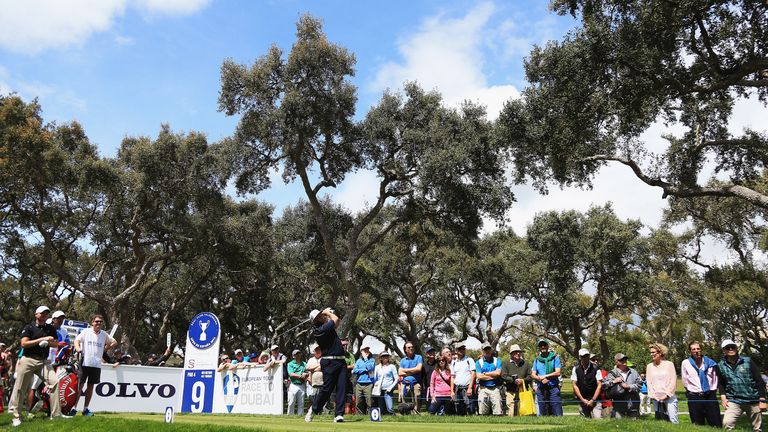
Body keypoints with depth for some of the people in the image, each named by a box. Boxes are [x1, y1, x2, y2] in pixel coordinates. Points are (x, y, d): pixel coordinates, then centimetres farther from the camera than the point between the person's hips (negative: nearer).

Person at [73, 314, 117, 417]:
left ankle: (85, 409, 16)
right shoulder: (86, 331, 3)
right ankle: (74, 407, 3)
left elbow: (114, 342, 21)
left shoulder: (104, 334, 11)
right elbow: (77, 340, -10)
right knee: (80, 385, -4)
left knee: (91, 386, 8)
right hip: (84, 363, -3)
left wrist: (105, 349, 10)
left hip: (97, 365, 3)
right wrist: (77, 348, -29)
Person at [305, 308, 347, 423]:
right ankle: (313, 410, 18)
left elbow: (336, 322, 30)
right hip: (330, 362, -8)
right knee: (327, 388, -2)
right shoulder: (319, 330, -15)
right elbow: (336, 319, -13)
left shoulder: (327, 326, 13)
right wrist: (328, 312, 2)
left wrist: (328, 312, 21)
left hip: (341, 361, 8)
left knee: (341, 387, -2)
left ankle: (339, 414, -2)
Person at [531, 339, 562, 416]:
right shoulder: (537, 360, 14)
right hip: (541, 389, 4)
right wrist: (541, 379, -12)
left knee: (557, 413, -6)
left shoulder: (555, 358, 4)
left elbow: (557, 373, -4)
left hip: (553, 389, -3)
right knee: (542, 414, 7)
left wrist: (545, 376, -7)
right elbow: (533, 374, 8)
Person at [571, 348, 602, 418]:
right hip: (582, 400, 2)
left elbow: (599, 385, -4)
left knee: (598, 419, -15)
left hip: (594, 400, -2)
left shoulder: (595, 368, -4)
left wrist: (592, 400, -8)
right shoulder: (576, 369, 1)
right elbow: (575, 385, 2)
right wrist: (583, 400, -4)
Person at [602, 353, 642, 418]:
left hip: (633, 404, 2)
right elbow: (604, 385, -1)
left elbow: (639, 384, 2)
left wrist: (629, 387, -9)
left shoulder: (633, 372, 10)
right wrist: (613, 382, -13)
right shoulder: (612, 373, 3)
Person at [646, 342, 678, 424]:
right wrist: (653, 395, -3)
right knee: (660, 420, 3)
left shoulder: (669, 364, 1)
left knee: (673, 420, -9)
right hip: (656, 398, 3)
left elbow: (673, 381, -3)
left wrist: (667, 395, -9)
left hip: (669, 397, -3)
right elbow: (649, 382, 8)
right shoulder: (649, 366, 8)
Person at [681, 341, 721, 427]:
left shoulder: (710, 362, 4)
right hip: (694, 397, -1)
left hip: (710, 396, 1)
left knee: (717, 425, 1)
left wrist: (713, 390, 10)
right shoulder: (685, 363, -1)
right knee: (698, 426, 3)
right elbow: (685, 381, 7)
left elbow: (715, 377, 13)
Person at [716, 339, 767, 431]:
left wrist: (762, 400, -4)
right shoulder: (720, 366, 3)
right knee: (727, 423, -22)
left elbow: (759, 381, 0)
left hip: (753, 400, 0)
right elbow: (721, 384, 13)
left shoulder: (748, 361, -1)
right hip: (734, 401, 0)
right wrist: (723, 397, -2)